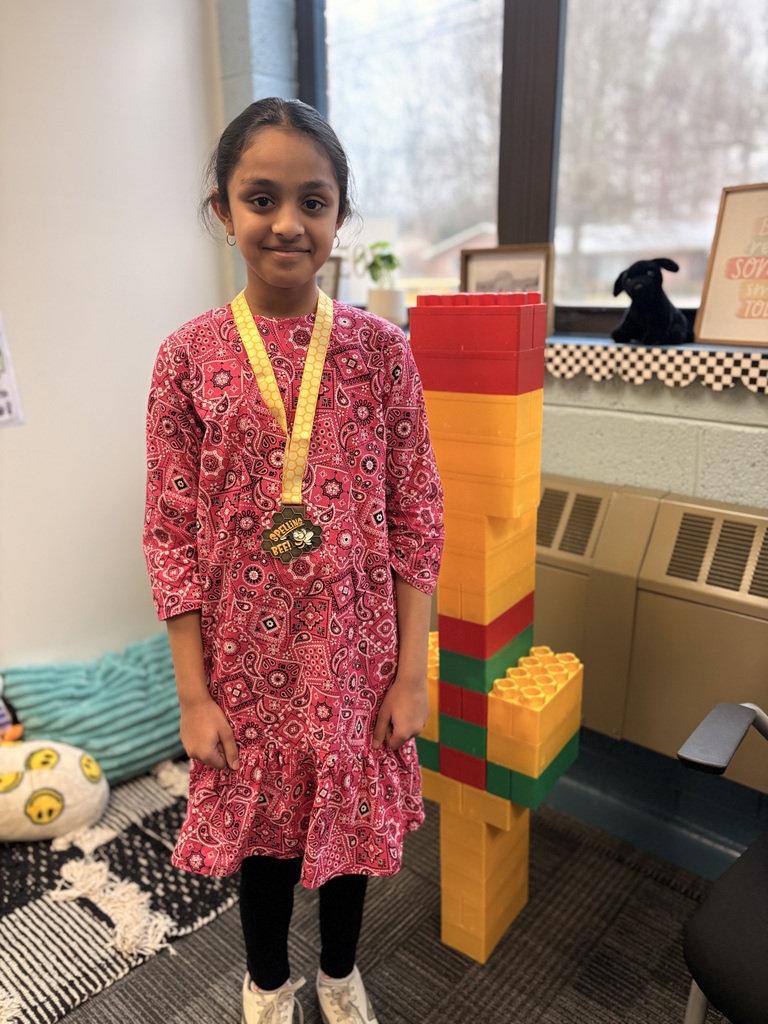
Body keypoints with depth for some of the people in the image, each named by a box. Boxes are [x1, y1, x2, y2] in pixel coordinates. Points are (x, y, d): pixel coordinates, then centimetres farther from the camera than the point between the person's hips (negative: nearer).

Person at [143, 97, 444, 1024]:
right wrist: (193, 694, -5)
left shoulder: (379, 348, -7)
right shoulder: (189, 356, -8)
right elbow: (170, 532, -6)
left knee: (352, 812, 20)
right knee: (261, 818, 20)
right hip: (247, 652, 0)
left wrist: (411, 671, -5)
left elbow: (416, 516, -5)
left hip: (356, 647, 1)